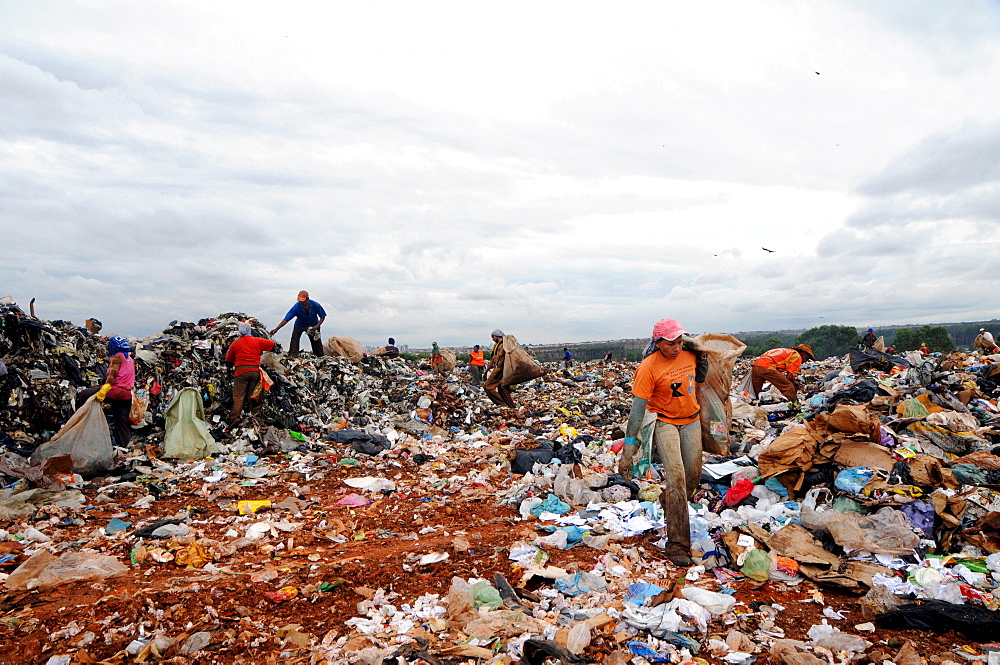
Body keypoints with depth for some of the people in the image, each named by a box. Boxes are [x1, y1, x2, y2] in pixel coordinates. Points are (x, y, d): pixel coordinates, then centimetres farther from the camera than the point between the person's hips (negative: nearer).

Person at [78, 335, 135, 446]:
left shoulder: (117, 357, -2)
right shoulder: (130, 359, 22)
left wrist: (103, 391, -26)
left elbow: (112, 375, -17)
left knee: (81, 395, -5)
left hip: (116, 391, -8)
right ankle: (125, 446, 11)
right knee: (122, 423, 11)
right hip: (127, 395, 8)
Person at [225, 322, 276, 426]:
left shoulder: (235, 344, 8)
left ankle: (235, 417, -19)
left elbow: (228, 359, 17)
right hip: (255, 371, 2)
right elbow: (272, 344, 16)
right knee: (249, 394, 13)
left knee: (238, 396, -5)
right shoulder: (258, 341, 9)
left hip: (241, 371, -2)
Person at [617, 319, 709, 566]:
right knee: (676, 476, -19)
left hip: (691, 420, 6)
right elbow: (637, 410, -22)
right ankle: (677, 544, -13)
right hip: (664, 422, -5)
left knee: (693, 475, 6)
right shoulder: (648, 368, -21)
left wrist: (703, 359, -3)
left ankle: (671, 509, 38)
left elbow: (701, 379, 18)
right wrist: (628, 451, -25)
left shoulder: (690, 354, -5)